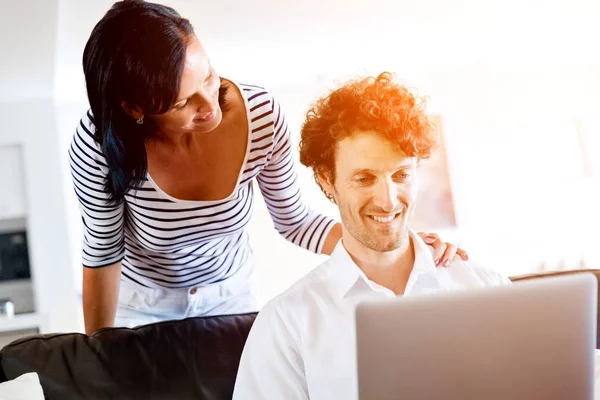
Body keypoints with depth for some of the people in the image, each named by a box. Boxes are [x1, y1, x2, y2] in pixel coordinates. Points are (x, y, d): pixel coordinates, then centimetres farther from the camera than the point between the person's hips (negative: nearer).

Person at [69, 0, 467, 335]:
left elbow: (294, 222, -13)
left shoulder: (262, 115, -28)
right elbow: (103, 252, -17)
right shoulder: (99, 143, -34)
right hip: (140, 301, -2)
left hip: (233, 292, 2)